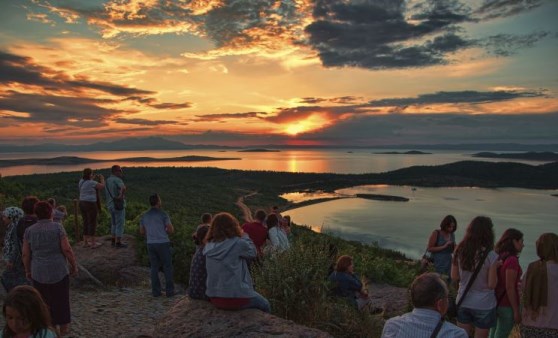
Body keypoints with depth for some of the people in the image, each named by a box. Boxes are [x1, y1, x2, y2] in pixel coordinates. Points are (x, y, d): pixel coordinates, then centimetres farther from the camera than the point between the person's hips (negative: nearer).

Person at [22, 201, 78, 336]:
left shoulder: (29, 231, -3)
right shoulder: (58, 227, -12)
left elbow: (26, 254, 0)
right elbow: (67, 250, -14)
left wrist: (28, 270, 14)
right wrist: (74, 265, -2)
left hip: (38, 273, 2)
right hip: (59, 271, -2)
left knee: (45, 301, 16)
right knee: (61, 299, 15)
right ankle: (63, 328, 27)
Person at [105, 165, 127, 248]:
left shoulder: (107, 181, 10)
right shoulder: (117, 180, -17)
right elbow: (123, 188, -38)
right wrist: (121, 196, -22)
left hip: (111, 205, 8)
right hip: (119, 205, -8)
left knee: (114, 224, 19)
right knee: (120, 224, 0)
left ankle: (114, 241, 25)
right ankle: (118, 243, 4)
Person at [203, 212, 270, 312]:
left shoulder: (209, 245, 0)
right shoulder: (237, 243, -17)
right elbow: (253, 252, 0)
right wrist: (244, 236, 10)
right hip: (235, 298, -6)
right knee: (265, 305, 22)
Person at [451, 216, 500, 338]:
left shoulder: (460, 251, -6)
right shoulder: (491, 256, -19)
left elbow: (454, 277, 1)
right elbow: (491, 284, -13)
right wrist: (496, 266, -1)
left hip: (463, 302, 4)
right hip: (484, 305, -3)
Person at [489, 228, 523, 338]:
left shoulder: (499, 257, 3)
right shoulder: (512, 260, -21)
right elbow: (510, 288, -21)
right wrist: (516, 311, -15)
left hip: (496, 302, 7)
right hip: (507, 305, -7)